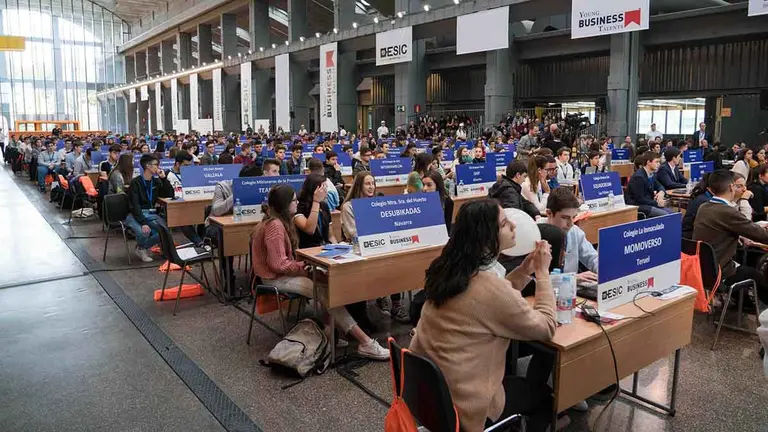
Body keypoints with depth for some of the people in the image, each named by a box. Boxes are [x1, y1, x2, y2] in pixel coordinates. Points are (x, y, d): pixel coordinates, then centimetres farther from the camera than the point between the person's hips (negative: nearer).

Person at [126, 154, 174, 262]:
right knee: (143, 232, -34)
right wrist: (143, 223, -30)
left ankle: (143, 247, 5)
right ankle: (141, 248, 3)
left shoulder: (156, 181, 11)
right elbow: (135, 206, -17)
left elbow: (170, 195, 7)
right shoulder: (135, 182, -9)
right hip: (135, 214, -6)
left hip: (151, 213, 6)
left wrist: (164, 178, -3)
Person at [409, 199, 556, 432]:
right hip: (464, 402, -7)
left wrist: (524, 271, 3)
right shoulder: (490, 285, -27)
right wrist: (542, 271, -5)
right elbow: (546, 328, -12)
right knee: (544, 394, 21)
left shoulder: (450, 269, -2)